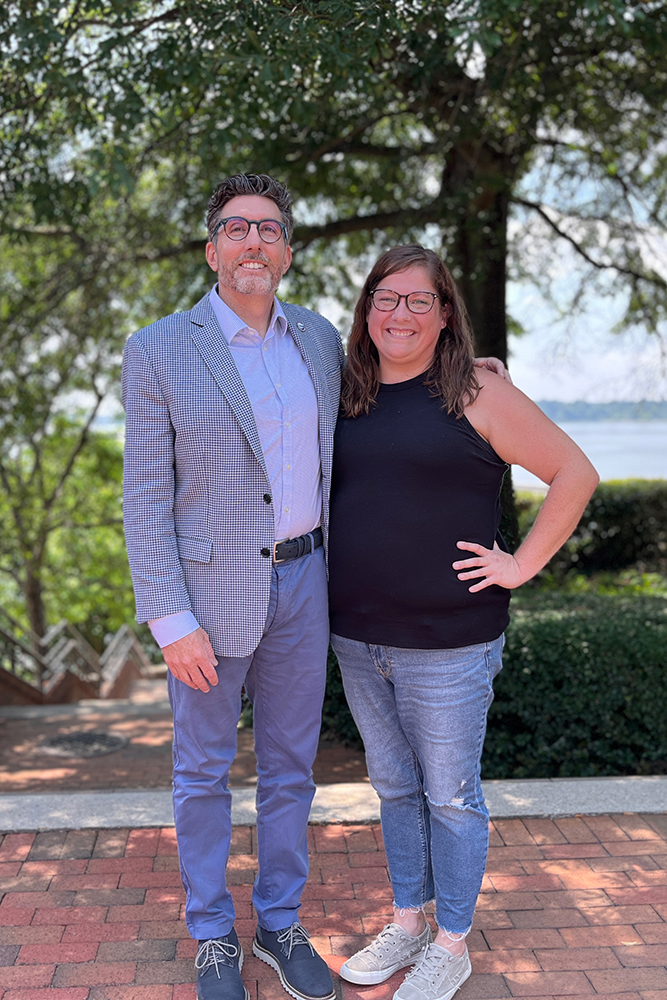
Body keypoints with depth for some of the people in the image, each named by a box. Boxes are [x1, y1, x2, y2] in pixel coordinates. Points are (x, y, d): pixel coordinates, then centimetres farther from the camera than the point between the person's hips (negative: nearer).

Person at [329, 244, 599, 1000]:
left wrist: (523, 564, -12)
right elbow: (323, 493, 21)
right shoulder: (348, 399, 6)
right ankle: (406, 924, 36)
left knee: (449, 795, 9)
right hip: (359, 638, 5)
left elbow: (575, 473, -8)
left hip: (447, 642, -5)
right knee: (394, 787, 18)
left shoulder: (476, 395, -9)